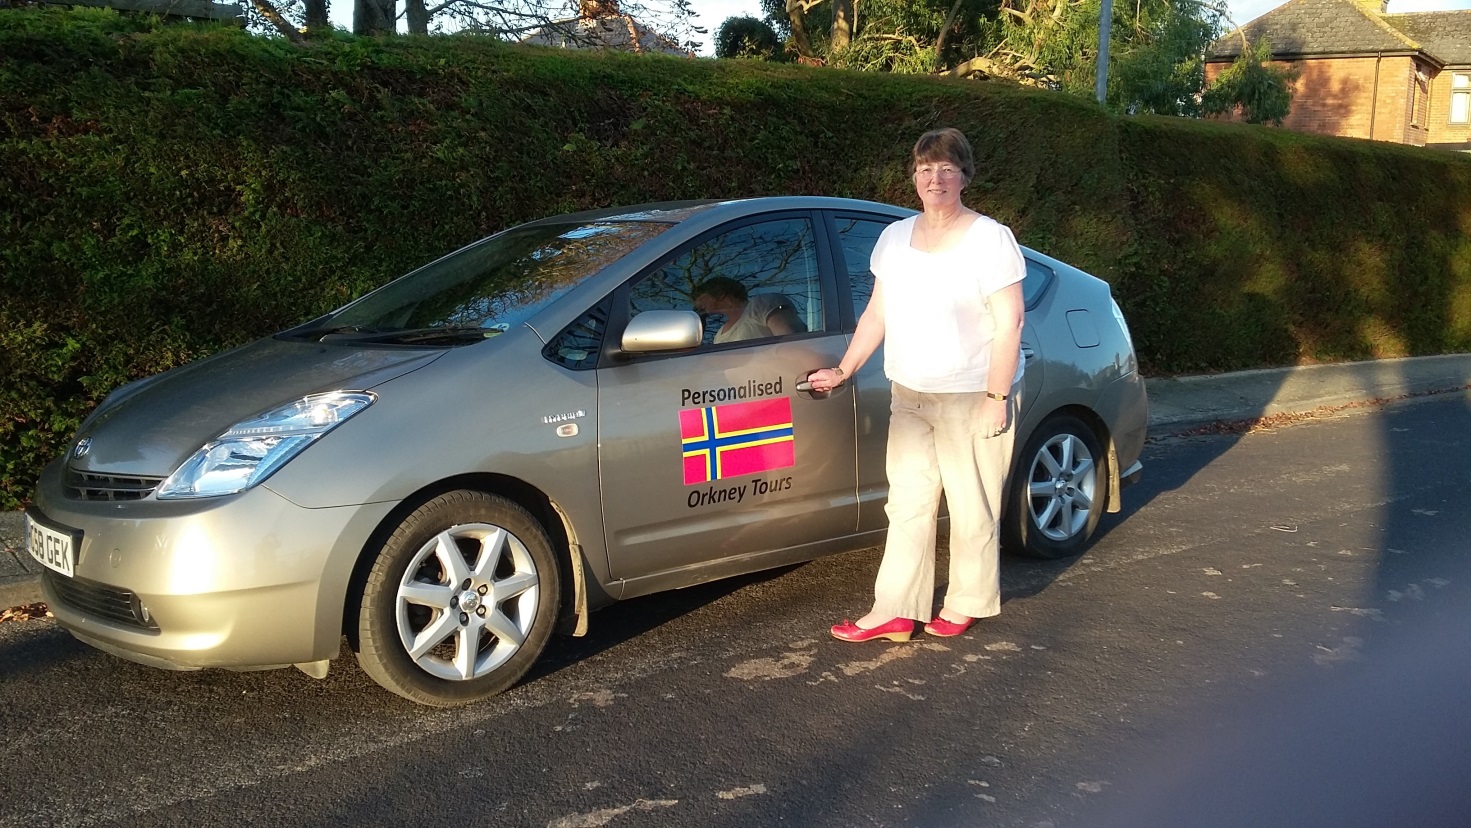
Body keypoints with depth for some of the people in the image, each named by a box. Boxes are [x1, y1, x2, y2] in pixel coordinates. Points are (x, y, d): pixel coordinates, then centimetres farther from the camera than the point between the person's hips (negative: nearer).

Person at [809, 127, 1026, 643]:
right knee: (907, 504, 6)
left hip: (972, 398, -5)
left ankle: (967, 603, 20)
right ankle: (895, 612, 10)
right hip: (909, 397, 6)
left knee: (972, 507, 4)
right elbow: (877, 314, 15)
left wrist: (997, 397, -16)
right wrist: (843, 371, 12)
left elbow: (1009, 322, -11)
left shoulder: (989, 238, -7)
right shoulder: (895, 238, 10)